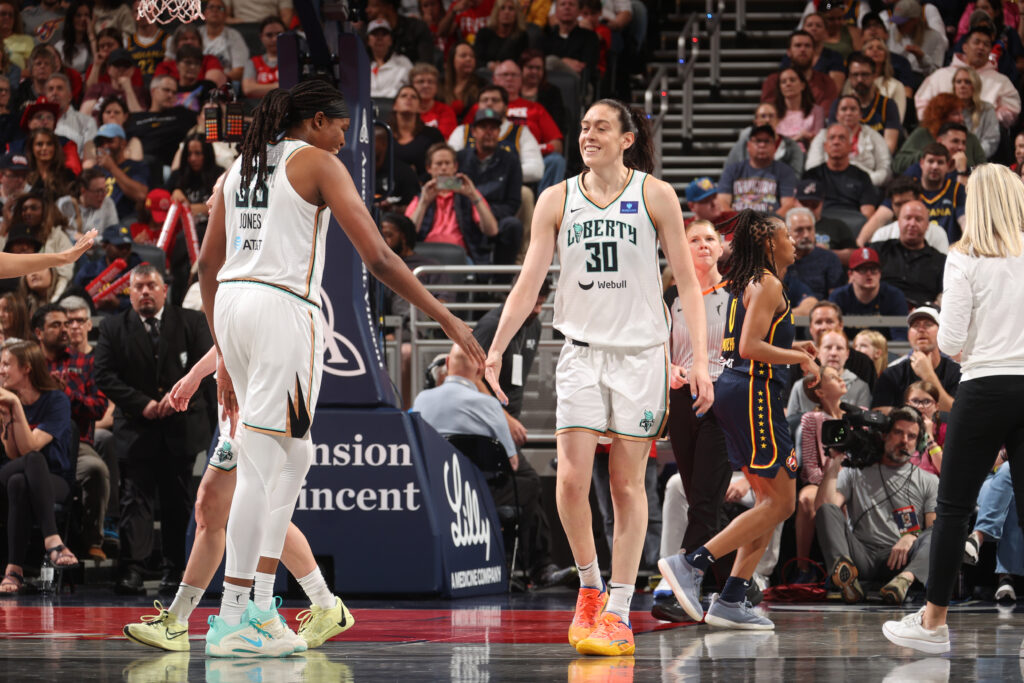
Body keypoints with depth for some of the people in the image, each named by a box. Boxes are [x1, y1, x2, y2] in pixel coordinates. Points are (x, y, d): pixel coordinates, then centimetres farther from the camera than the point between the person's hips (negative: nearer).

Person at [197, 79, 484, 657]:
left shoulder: (242, 165, 19)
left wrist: (225, 355, 24)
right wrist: (447, 320, -4)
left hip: (231, 304, 8)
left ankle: (261, 599, 14)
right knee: (262, 467, -7)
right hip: (284, 307, -8)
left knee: (294, 455, 18)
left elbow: (208, 263, 19)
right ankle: (231, 620, -8)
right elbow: (378, 257, -8)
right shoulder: (317, 163, -1)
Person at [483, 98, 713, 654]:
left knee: (627, 485, 0)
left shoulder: (654, 196, 0)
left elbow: (687, 282, 0)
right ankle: (590, 588, 12)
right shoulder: (557, 200, 5)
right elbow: (529, 281, 4)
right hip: (582, 352, 2)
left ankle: (618, 614, 3)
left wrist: (700, 359, -8)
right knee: (571, 480, -10)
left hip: (641, 352, -2)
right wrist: (496, 348, -6)